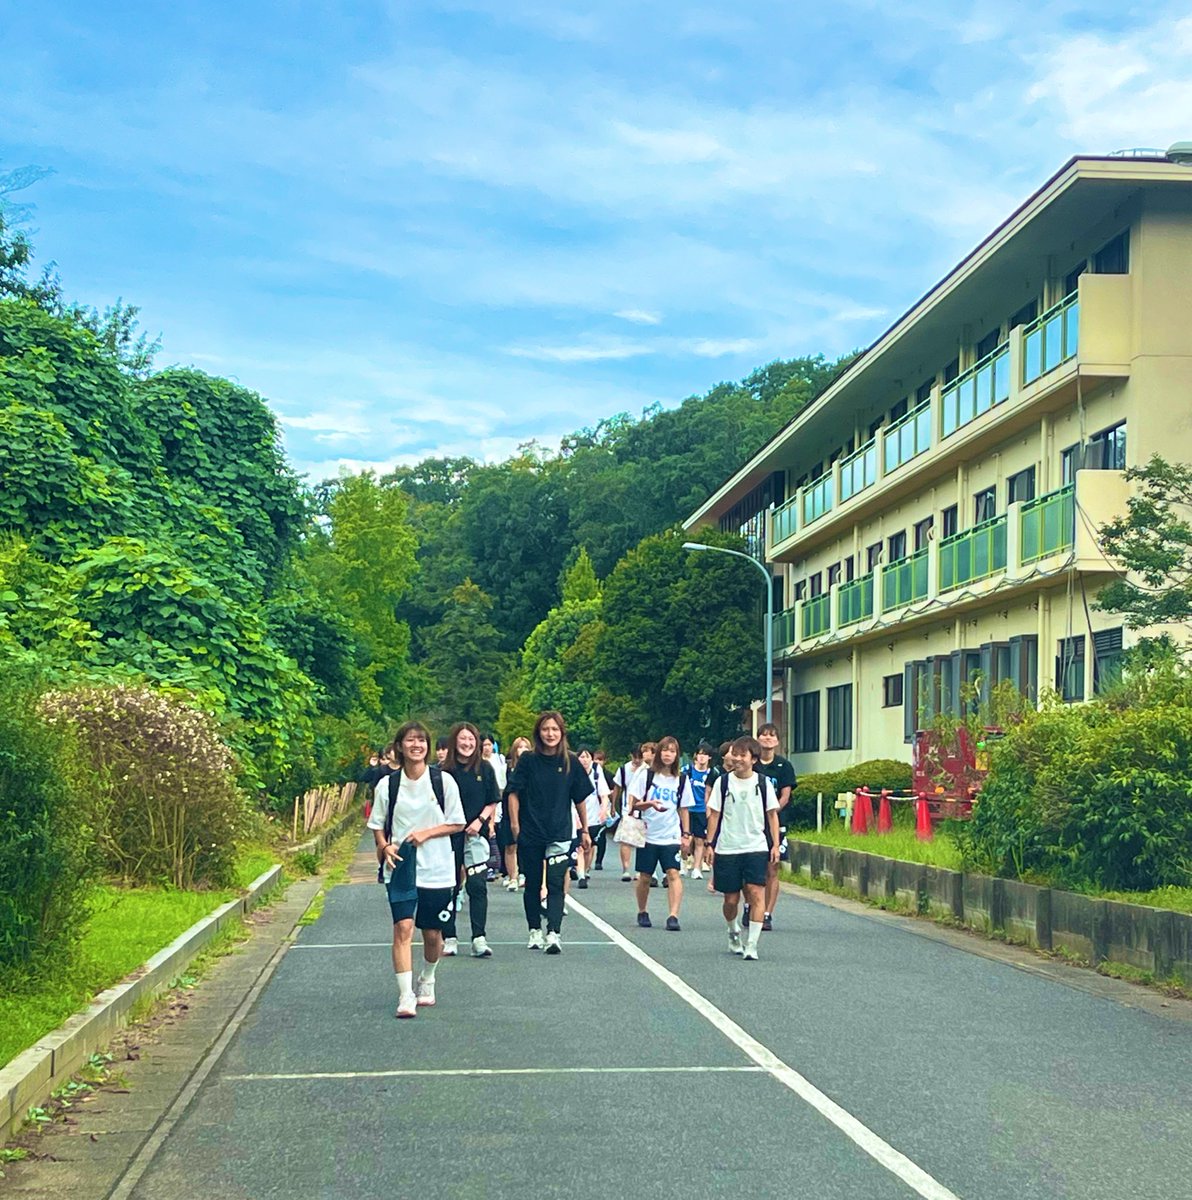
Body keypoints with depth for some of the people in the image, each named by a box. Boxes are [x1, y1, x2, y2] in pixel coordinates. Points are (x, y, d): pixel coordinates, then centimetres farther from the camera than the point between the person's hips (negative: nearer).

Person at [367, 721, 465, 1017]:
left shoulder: (443, 781, -1)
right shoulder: (387, 784, 1)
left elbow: (457, 823, 3)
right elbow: (377, 825, 10)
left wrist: (426, 833, -12)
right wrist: (385, 847, -10)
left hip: (437, 869, 1)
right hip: (400, 868, 0)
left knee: (433, 933, 9)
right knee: (403, 927, -15)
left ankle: (427, 982, 35)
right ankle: (405, 996, -14)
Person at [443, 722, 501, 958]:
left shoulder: (484, 769, 3)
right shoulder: (444, 771, 0)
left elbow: (493, 802, 6)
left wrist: (480, 820, -9)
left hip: (476, 835, 0)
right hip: (449, 835, 0)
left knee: (477, 886, -7)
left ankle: (479, 939, -7)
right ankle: (449, 939, 16)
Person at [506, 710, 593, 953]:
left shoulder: (570, 762, 1)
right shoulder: (528, 760, -1)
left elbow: (580, 798, 8)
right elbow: (514, 793, -1)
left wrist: (584, 830, 12)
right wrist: (515, 824, -9)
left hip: (560, 834, -1)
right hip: (530, 833, 1)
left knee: (555, 885, -10)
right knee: (532, 884, 10)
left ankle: (554, 934, -17)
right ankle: (535, 931, 23)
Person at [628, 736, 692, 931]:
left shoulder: (681, 779, 7)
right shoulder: (646, 775, -1)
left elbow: (684, 809, 13)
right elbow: (633, 803, -3)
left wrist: (686, 834, 8)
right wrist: (650, 803, -21)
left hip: (671, 836, 1)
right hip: (648, 835, -1)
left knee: (673, 873, -14)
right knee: (645, 877, 6)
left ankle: (673, 916, -18)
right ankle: (642, 912, 26)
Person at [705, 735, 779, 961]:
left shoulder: (763, 782, 3)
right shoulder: (723, 782, 3)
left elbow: (772, 814, 7)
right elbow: (714, 815, 6)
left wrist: (775, 845, 2)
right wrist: (710, 844, 2)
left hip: (756, 847, -1)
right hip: (727, 848, 1)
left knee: (756, 893, -14)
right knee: (731, 899, 7)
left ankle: (751, 944, -11)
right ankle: (733, 932, 35)